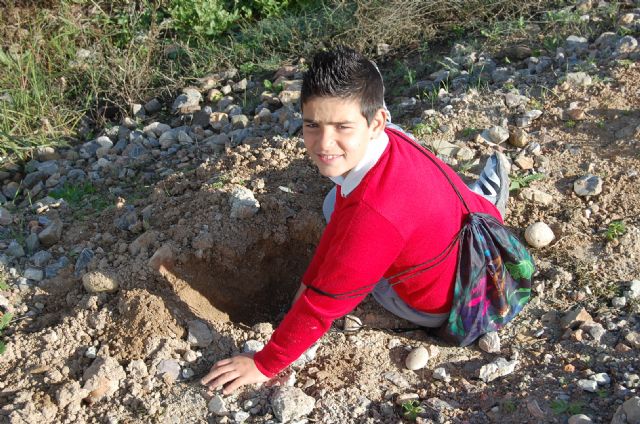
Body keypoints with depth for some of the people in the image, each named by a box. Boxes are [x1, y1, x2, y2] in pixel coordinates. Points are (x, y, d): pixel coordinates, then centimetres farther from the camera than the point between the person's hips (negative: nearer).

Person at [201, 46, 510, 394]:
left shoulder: (375, 214, -41)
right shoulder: (384, 140, -17)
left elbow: (324, 303, -30)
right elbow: (340, 222, -2)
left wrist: (264, 365, -17)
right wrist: (307, 284, 6)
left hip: (441, 304, -5)